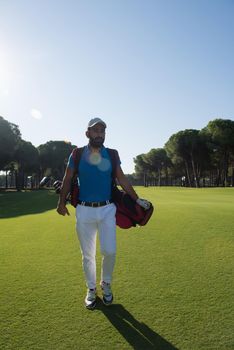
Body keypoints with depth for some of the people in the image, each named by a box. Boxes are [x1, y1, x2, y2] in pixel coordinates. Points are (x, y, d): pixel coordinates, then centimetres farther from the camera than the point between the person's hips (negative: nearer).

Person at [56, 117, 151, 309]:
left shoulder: (112, 155, 4)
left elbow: (122, 180, 6)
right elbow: (67, 180, 7)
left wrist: (137, 200, 3)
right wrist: (62, 202, -1)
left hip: (107, 209, 1)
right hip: (84, 210, 0)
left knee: (109, 251, -4)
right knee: (88, 255, 9)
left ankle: (106, 284, 25)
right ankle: (91, 289, 32)